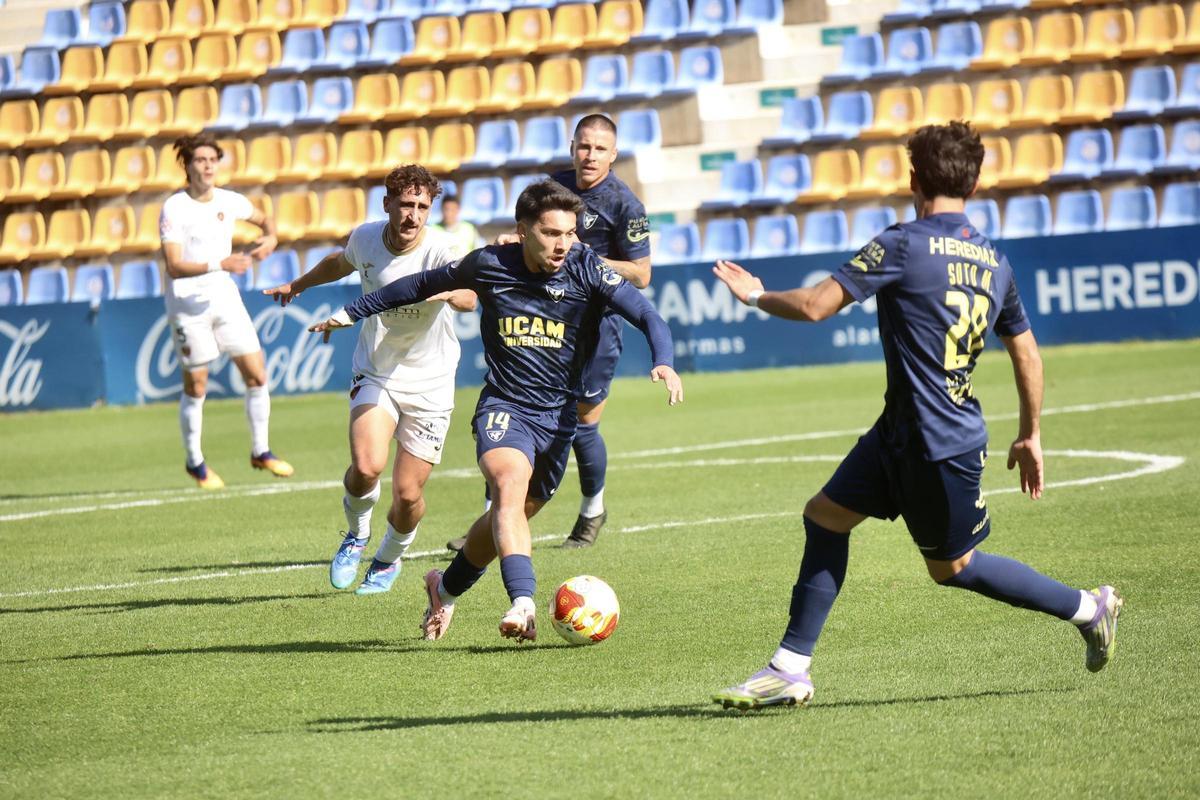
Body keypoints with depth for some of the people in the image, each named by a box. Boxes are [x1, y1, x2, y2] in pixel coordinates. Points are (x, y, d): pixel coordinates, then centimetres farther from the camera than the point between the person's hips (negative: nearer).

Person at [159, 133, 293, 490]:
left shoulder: (229, 202, 3)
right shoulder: (174, 209, -13)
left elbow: (264, 218, 24)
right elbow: (175, 267, -21)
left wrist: (270, 237, 2)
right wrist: (220, 264, -31)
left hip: (226, 298, 5)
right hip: (188, 305, -5)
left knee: (257, 375, 0)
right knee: (196, 387, 2)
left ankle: (261, 452, 15)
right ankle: (195, 461, 18)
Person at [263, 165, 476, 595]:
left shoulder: (440, 250, -19)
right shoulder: (366, 238, -6)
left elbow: (468, 299, -39)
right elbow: (342, 262, 20)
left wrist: (447, 291, -62)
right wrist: (299, 285, 36)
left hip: (430, 385, -2)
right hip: (376, 376, 2)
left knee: (408, 494, -2)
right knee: (366, 467, -24)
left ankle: (389, 558, 32)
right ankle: (356, 534, 9)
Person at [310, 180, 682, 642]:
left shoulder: (585, 268, -8)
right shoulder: (489, 266, -6)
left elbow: (646, 315, -16)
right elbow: (422, 286, 11)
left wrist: (664, 361, -37)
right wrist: (353, 312, 18)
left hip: (559, 413, 2)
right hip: (504, 407, -2)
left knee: (508, 516, 13)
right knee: (511, 488, -30)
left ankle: (447, 588, 41)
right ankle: (523, 604, -45)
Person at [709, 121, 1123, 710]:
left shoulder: (905, 245, -16)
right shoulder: (993, 260, 7)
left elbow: (816, 306, -18)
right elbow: (1027, 356, 13)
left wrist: (756, 296, 1)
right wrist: (1030, 436, 25)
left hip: (940, 449, -8)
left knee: (954, 568, 8)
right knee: (825, 517, 10)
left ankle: (1089, 608, 18)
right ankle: (790, 669, 12)